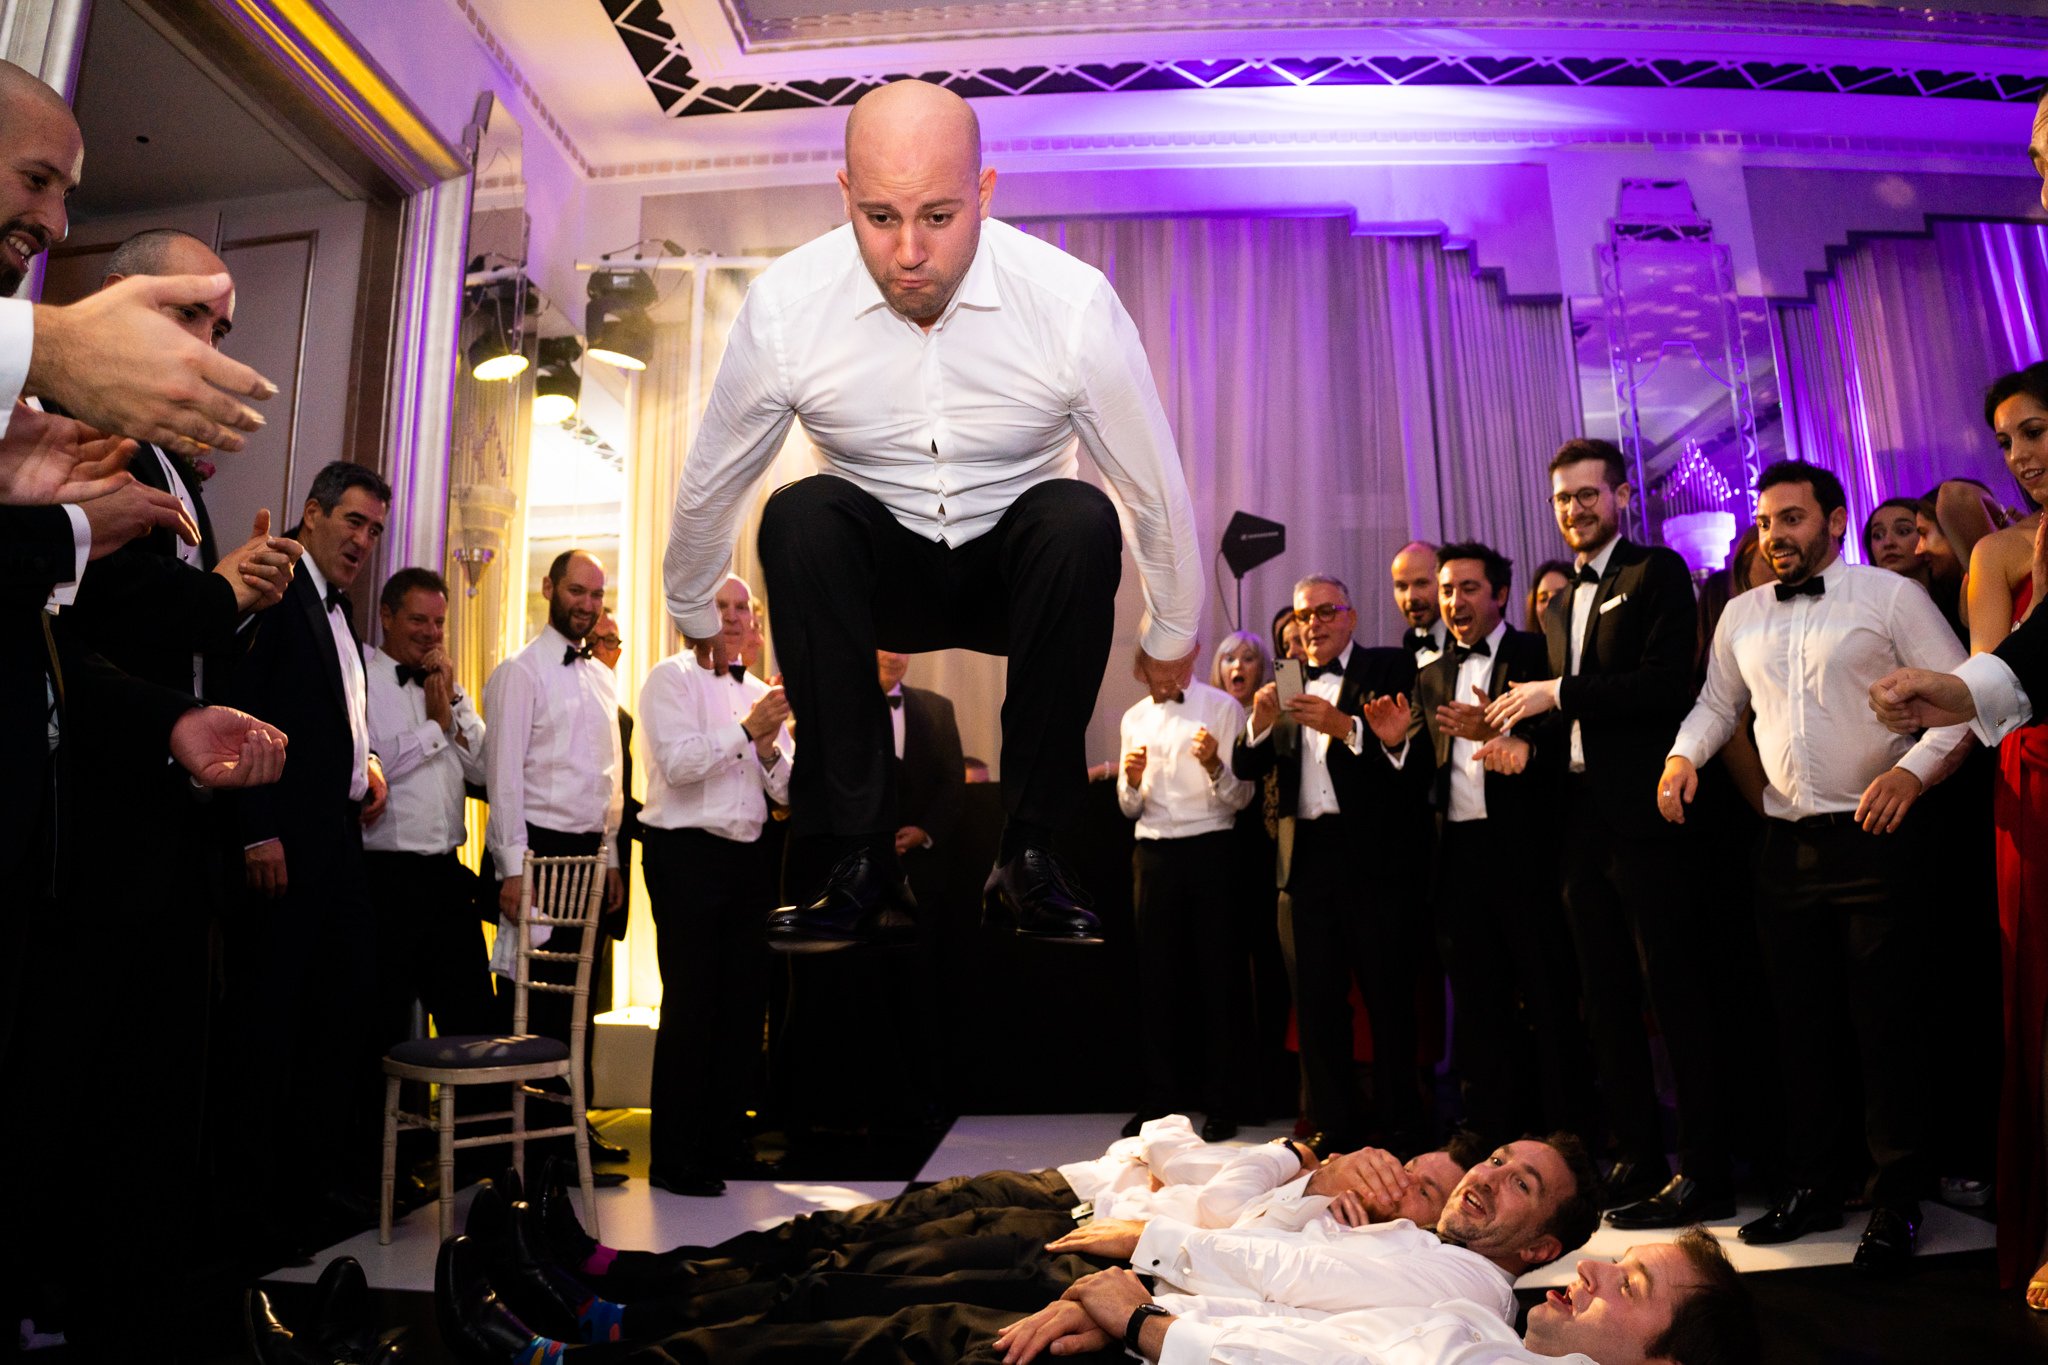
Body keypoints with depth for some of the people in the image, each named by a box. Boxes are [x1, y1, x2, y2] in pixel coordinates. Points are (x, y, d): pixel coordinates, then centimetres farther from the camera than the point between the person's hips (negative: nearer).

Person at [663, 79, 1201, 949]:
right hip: (878, 575, 1)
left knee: (1081, 520, -33)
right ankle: (861, 866, -24)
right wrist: (693, 615, 12)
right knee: (801, 516, -31)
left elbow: (1156, 487, -8)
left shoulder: (1074, 302, -20)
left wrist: (1172, 634, 3)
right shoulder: (784, 305, -17)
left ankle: (1028, 854, -21)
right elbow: (709, 483, -1)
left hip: (1015, 573, 0)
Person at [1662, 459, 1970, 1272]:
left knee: (1885, 1022, 0)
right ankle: (1811, 1186, 23)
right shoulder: (1742, 616, 12)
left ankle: (1896, 1202, 14)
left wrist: (1913, 769, -21)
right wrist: (1685, 753, 1)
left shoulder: (1889, 596, -2)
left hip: (1872, 835, -4)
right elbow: (1717, 701, 21)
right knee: (1800, 1020, 11)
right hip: (1785, 842, 5)